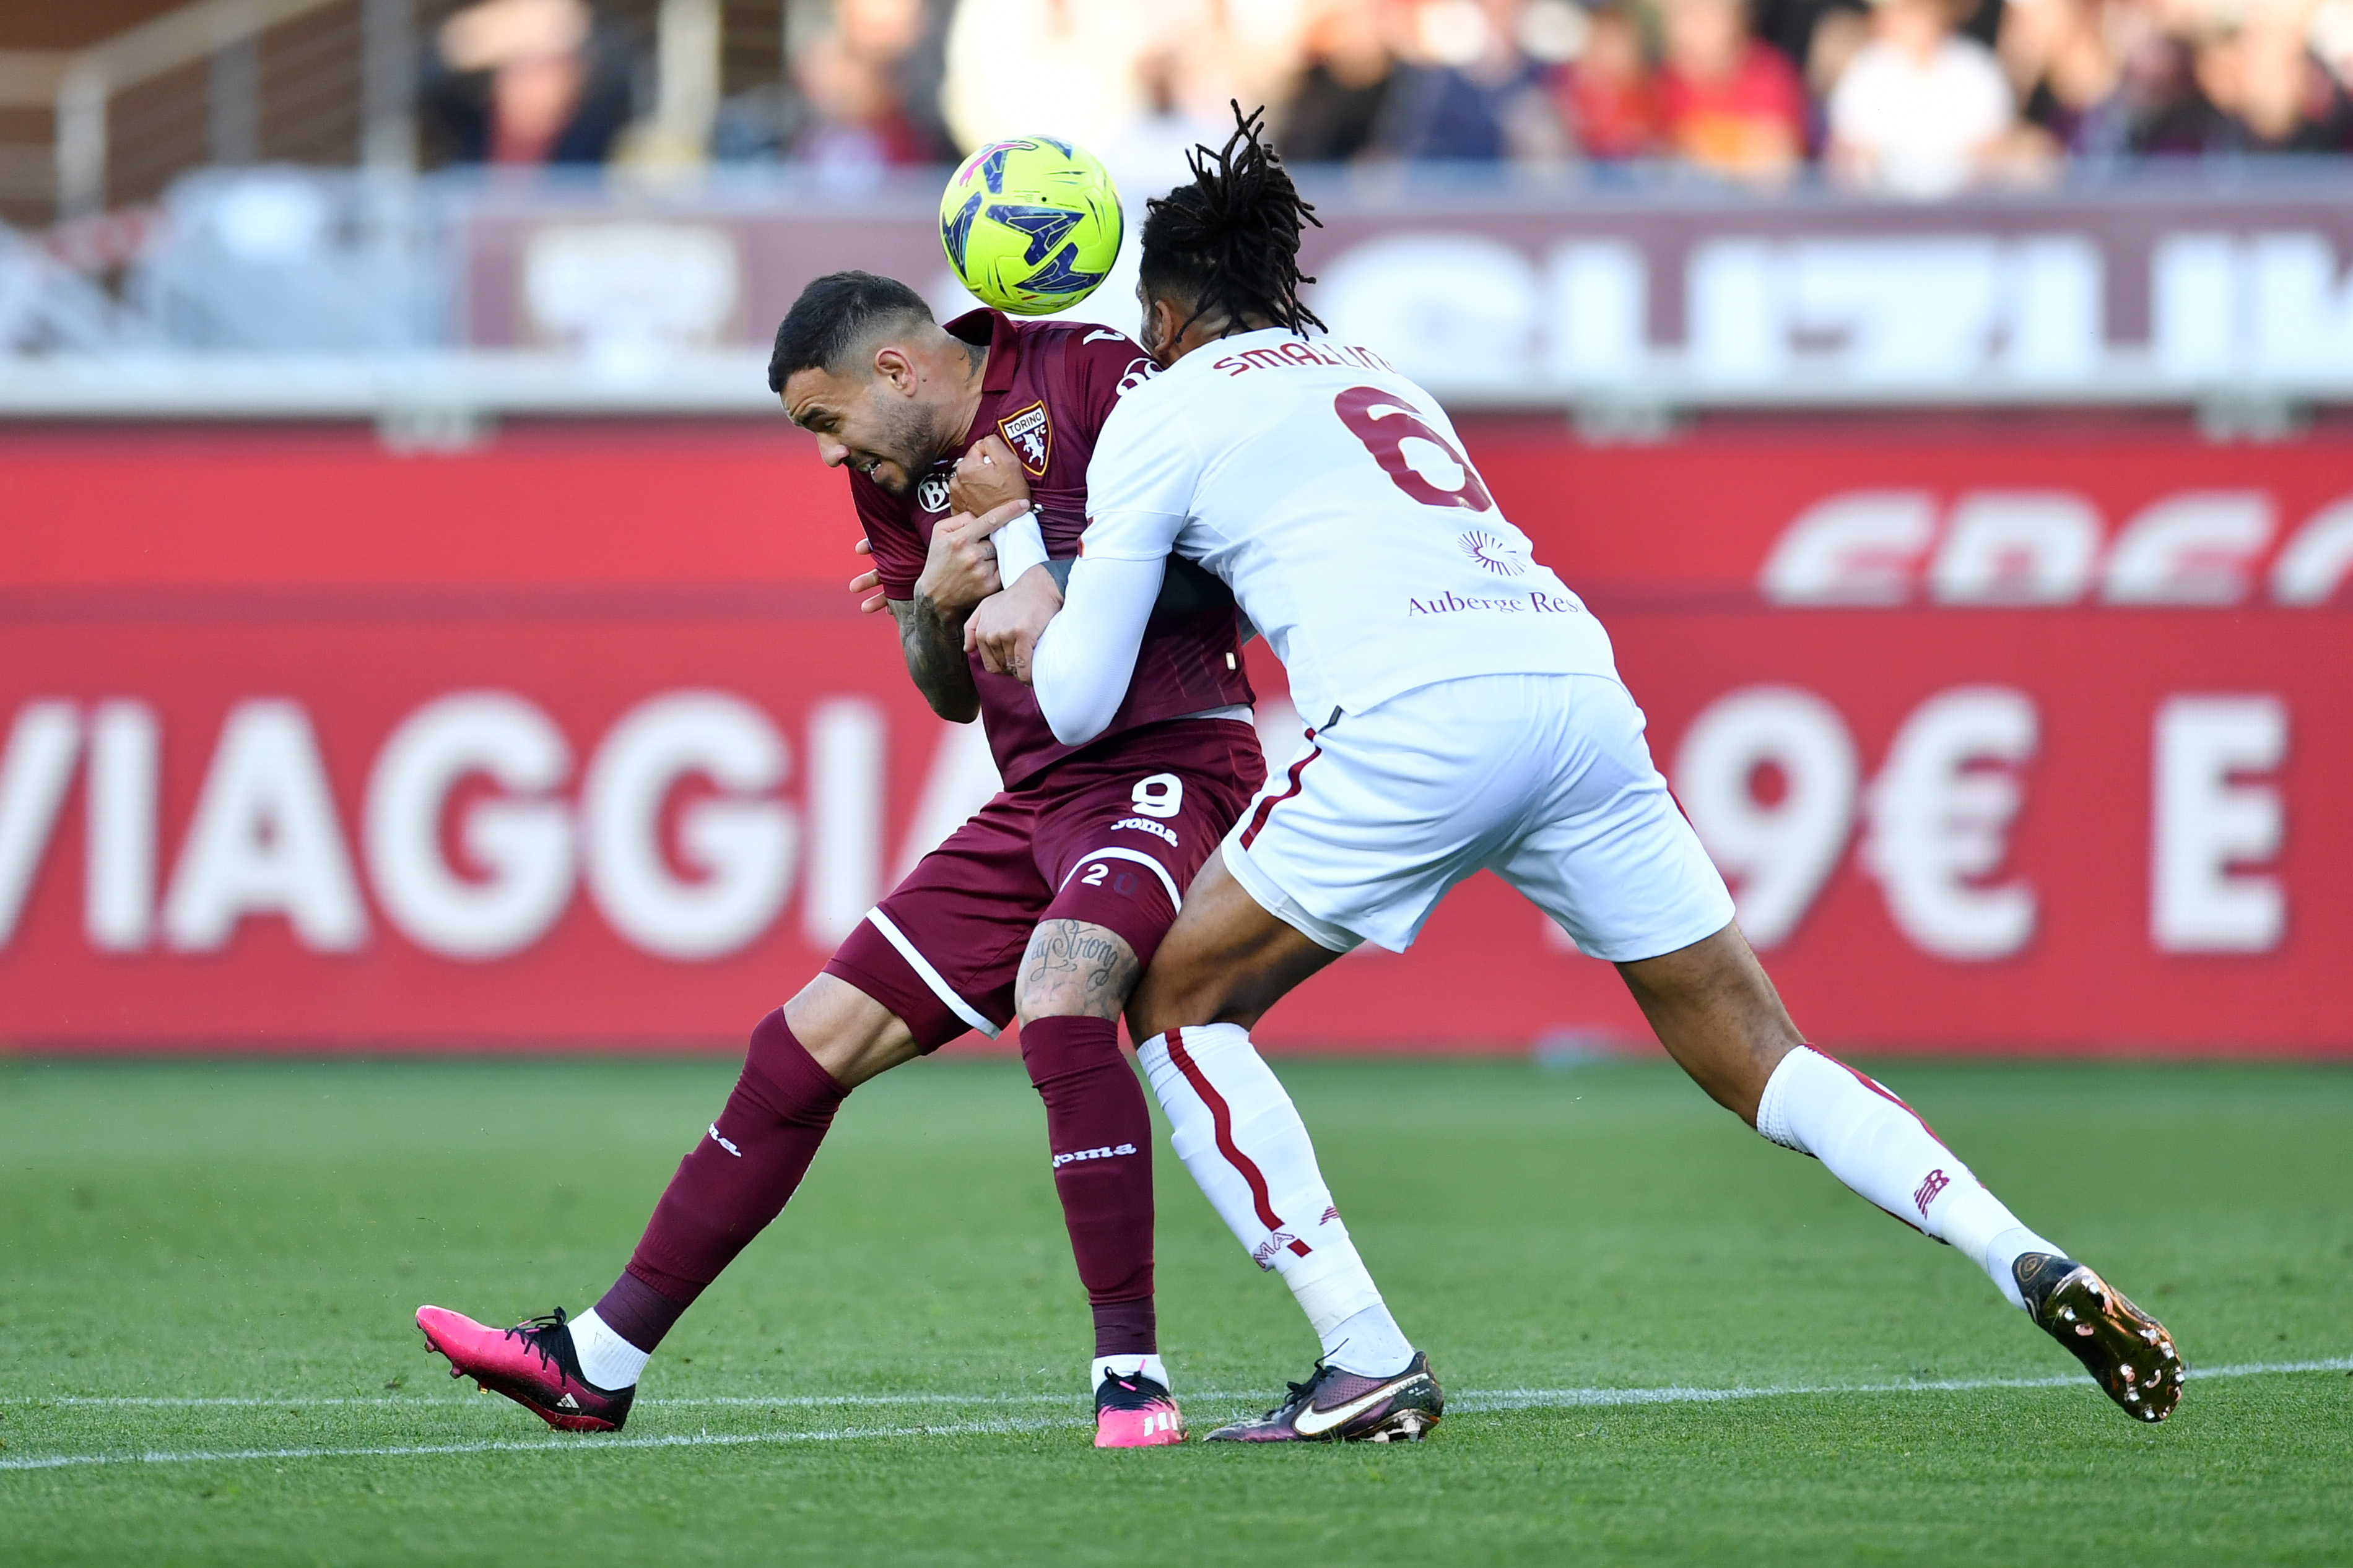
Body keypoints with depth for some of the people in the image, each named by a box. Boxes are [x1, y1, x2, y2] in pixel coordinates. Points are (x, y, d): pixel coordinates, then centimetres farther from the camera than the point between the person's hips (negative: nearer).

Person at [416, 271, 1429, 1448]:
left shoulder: (1089, 376, -9)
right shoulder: (893, 479, 13)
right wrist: (938, 600, -3)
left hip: (1171, 765, -8)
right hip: (1037, 802, 8)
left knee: (1057, 987, -35)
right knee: (810, 1042, 6)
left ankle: (1132, 1375, -31)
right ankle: (596, 1363, 13)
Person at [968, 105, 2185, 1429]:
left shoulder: (1160, 417, 15)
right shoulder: (1374, 376, 33)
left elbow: (1078, 705, 14)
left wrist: (1038, 616, 35)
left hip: (1420, 718, -6)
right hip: (1582, 685, 6)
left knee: (1175, 1002, 10)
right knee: (1760, 1058, 10)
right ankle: (2030, 1262, -11)